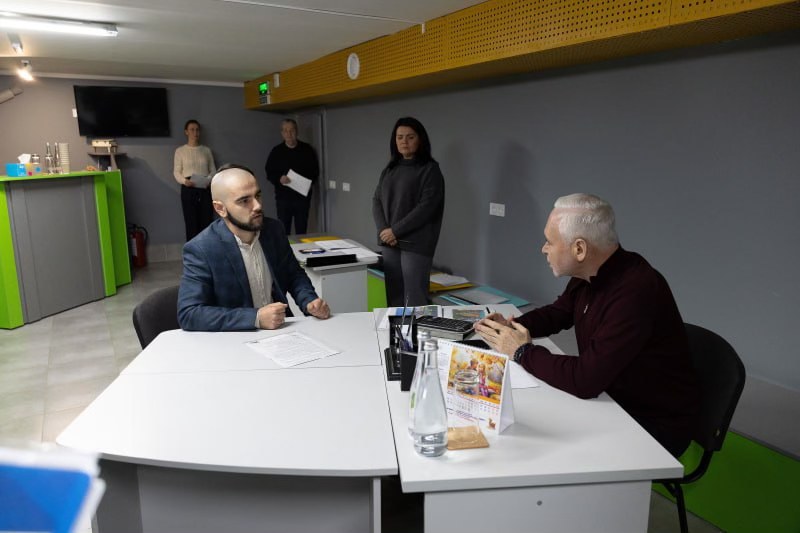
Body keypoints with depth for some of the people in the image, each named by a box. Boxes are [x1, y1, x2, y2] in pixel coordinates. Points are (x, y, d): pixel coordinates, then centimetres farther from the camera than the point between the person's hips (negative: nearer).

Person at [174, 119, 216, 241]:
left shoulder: (206, 150, 10)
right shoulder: (180, 151, 3)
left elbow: (213, 170, 11)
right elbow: (176, 172, 1)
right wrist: (184, 181, -19)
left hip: (205, 190, 2)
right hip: (188, 190, -2)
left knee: (207, 223, 1)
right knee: (191, 224, -2)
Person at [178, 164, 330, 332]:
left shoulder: (274, 229, 0)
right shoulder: (200, 249, -13)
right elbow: (188, 314, -18)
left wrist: (309, 302, -7)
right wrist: (256, 318, -24)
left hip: (281, 332, 4)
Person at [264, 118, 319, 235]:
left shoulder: (307, 149, 4)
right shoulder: (276, 151, 4)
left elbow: (315, 170, 9)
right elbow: (269, 173, 5)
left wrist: (310, 183, -10)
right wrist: (279, 179, -16)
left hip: (303, 197, 0)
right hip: (283, 197, 0)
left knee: (302, 231, 7)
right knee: (283, 231, 1)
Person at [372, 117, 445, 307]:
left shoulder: (430, 170, -3)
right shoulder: (390, 169, 15)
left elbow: (426, 207, -12)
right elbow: (377, 201, 11)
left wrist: (396, 231, -14)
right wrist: (383, 230, -7)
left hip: (415, 244, -6)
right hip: (388, 243, 6)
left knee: (414, 299, -5)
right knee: (393, 297, 10)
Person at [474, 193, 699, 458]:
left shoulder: (635, 291, -31)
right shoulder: (591, 275, -2)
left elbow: (585, 379, -34)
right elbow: (558, 313, 17)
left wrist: (523, 352, -19)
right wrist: (513, 326, -2)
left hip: (654, 425, -7)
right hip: (612, 400, 8)